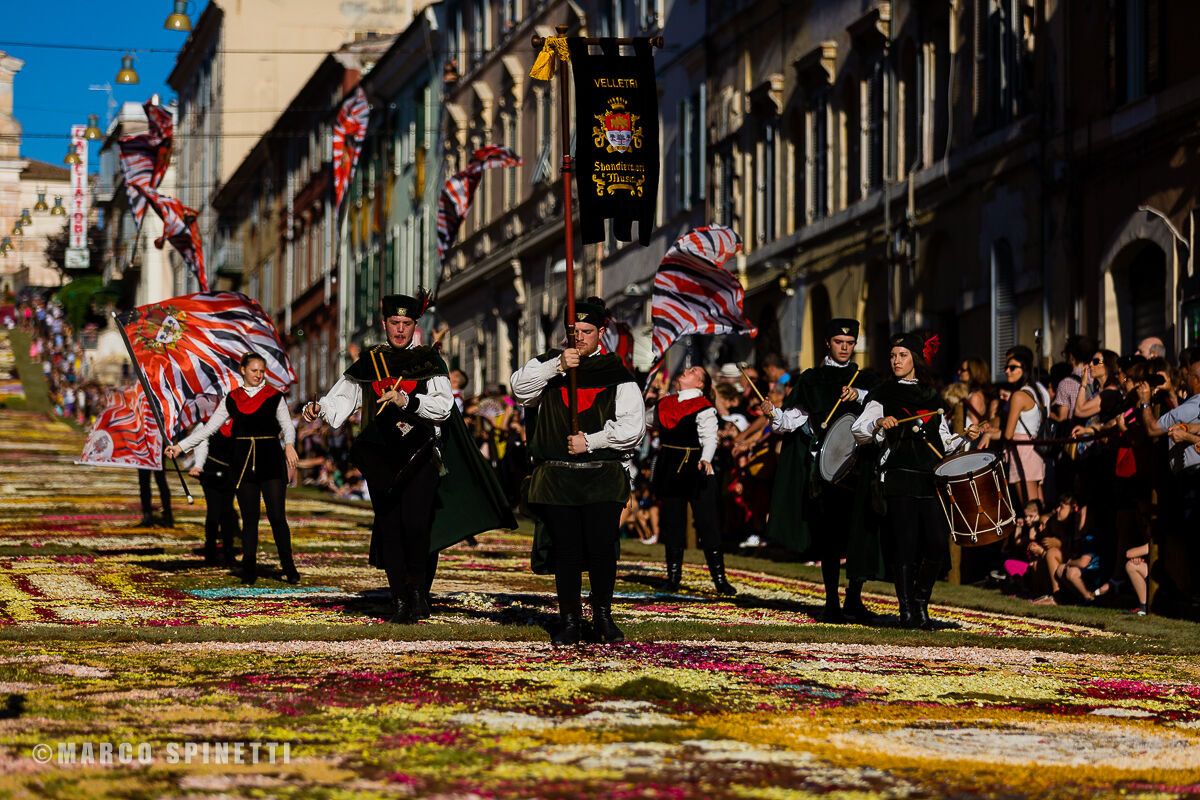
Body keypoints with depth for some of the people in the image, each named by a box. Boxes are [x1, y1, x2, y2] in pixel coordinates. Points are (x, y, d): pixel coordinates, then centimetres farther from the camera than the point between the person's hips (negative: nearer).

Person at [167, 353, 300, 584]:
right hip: (244, 463, 2)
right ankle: (249, 570, 6)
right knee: (249, 518, 2)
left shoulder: (274, 397, 4)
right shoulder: (232, 400, 9)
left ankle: (288, 568, 0)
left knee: (277, 516, -6)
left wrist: (289, 445, -22)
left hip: (270, 461, -2)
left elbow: (288, 426, 0)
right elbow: (208, 428, 11)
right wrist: (181, 446, 5)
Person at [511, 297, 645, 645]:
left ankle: (603, 616, 13)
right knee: (566, 552, 1)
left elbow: (632, 428, 0)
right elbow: (520, 388, -8)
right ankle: (570, 623, 10)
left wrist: (590, 441, -9)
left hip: (603, 478, -1)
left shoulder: (618, 375, 6)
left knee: (602, 549, -5)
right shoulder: (548, 365, 11)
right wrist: (557, 366, -18)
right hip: (557, 478, 1)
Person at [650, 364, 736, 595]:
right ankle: (673, 576, 17)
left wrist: (706, 459, -30)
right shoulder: (665, 404, 12)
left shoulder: (704, 408, -6)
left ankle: (719, 578, -3)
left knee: (707, 524, -7)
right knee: (672, 524, 9)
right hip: (669, 471, 5)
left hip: (694, 470, -5)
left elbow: (710, 439, -15)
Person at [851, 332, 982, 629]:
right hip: (899, 479, -3)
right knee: (905, 544, -7)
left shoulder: (932, 397, 19)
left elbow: (944, 443, 22)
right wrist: (879, 423, -22)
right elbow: (858, 432, -4)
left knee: (937, 544, -5)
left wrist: (965, 437, 4)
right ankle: (906, 610, 2)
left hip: (930, 479, 3)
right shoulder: (883, 395, 7)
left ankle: (922, 604, 12)